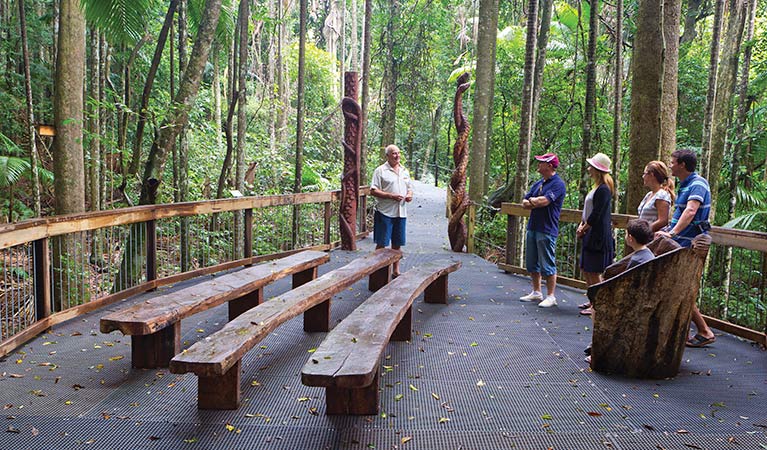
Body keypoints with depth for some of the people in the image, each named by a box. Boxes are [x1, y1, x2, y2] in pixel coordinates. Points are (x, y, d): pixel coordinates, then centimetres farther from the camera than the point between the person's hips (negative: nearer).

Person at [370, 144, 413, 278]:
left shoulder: (404, 171, 15)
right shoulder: (380, 170, -5)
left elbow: (410, 187, 24)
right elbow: (373, 191, -11)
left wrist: (410, 195, 1)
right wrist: (391, 196, -19)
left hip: (401, 213, 6)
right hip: (385, 212, -6)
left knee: (397, 244, 12)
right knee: (381, 244, -2)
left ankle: (396, 271, 22)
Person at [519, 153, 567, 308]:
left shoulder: (558, 184, -10)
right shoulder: (538, 183, 16)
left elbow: (543, 201, -22)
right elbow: (525, 203, 11)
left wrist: (532, 200, -3)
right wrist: (536, 203, -8)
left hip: (547, 230, -8)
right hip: (532, 227, 9)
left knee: (548, 265, -3)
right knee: (532, 264, 14)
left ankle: (551, 296, 6)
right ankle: (536, 293, 26)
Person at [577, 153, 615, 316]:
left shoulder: (603, 189, -16)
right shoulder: (597, 188, 16)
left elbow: (596, 214, -18)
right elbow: (587, 210, 19)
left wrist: (583, 229, -8)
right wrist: (581, 225, 6)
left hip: (598, 236, -10)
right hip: (591, 234, 10)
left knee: (594, 272, -4)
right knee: (586, 269, 16)